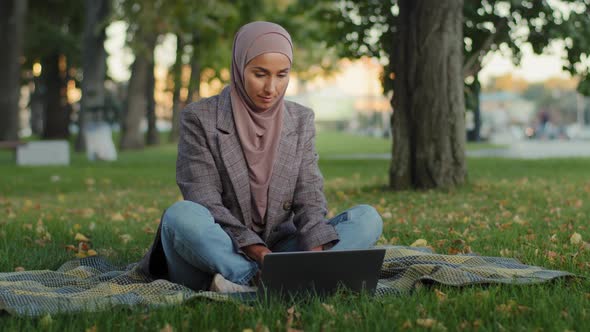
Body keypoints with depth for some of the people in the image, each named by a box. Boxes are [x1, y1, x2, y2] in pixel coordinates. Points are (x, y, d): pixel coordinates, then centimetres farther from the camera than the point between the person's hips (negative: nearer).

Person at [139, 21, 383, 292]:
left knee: (367, 219, -16)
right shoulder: (199, 118, -5)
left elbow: (309, 200, 0)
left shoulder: (300, 121, 6)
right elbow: (204, 204, -12)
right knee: (181, 216, -34)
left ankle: (244, 280, -30)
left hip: (277, 246, 4)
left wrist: (317, 252, -21)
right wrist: (258, 253, -26)